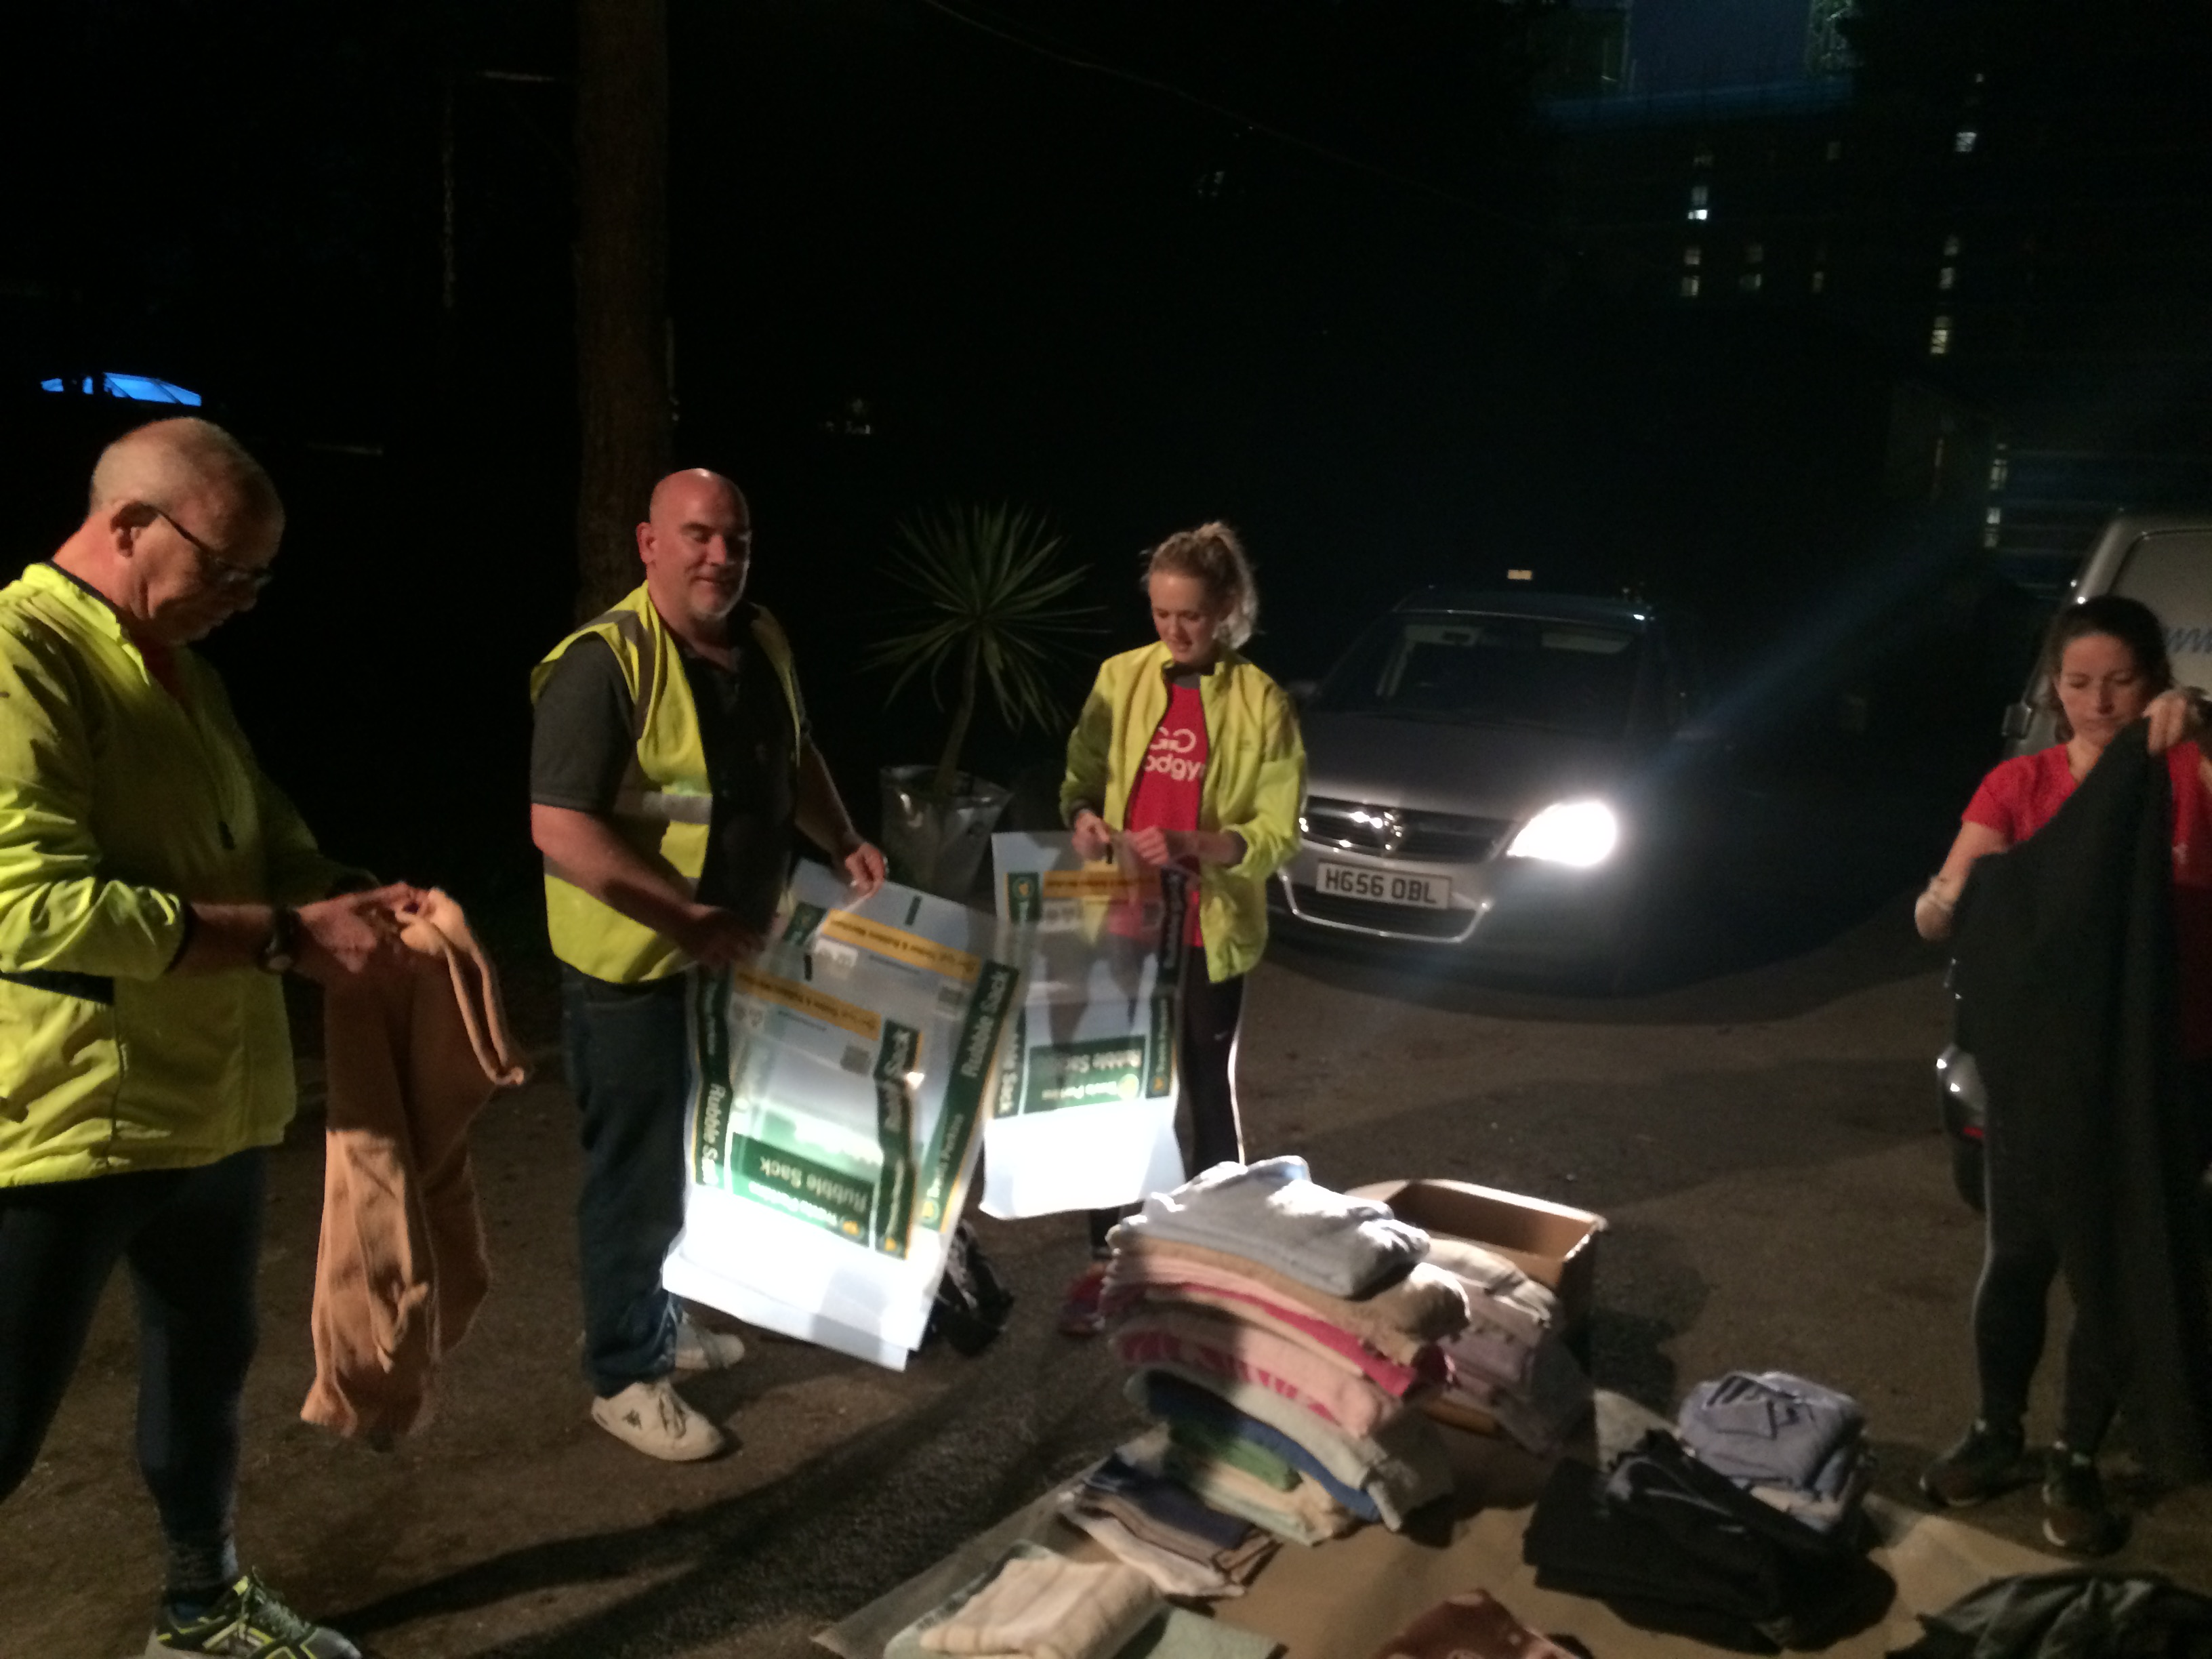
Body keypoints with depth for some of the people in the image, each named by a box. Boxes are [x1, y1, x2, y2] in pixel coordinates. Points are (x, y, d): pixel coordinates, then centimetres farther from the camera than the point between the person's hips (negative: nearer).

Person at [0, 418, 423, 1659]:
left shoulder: (185, 669, 11)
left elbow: (269, 842, 18)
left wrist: (355, 902, -3)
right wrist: (289, 938, -23)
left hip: (213, 1102, 9)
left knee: (208, 1362, 23)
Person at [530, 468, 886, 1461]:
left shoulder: (763, 645, 3)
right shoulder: (603, 663, -22)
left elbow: (794, 760, 19)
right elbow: (558, 828, -27)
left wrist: (843, 842, 3)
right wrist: (686, 918, -30)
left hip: (735, 955, 8)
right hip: (633, 967, -8)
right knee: (639, 1173, 6)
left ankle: (656, 1320, 43)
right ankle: (623, 1377, 25)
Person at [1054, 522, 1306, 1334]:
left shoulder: (1261, 701, -8)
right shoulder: (1120, 679, 1)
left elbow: (1277, 834, -9)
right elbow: (1080, 777, 10)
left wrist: (1190, 844, -24)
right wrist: (1083, 817, -13)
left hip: (1208, 927, -3)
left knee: (1208, 1090, 11)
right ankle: (1103, 1259, 23)